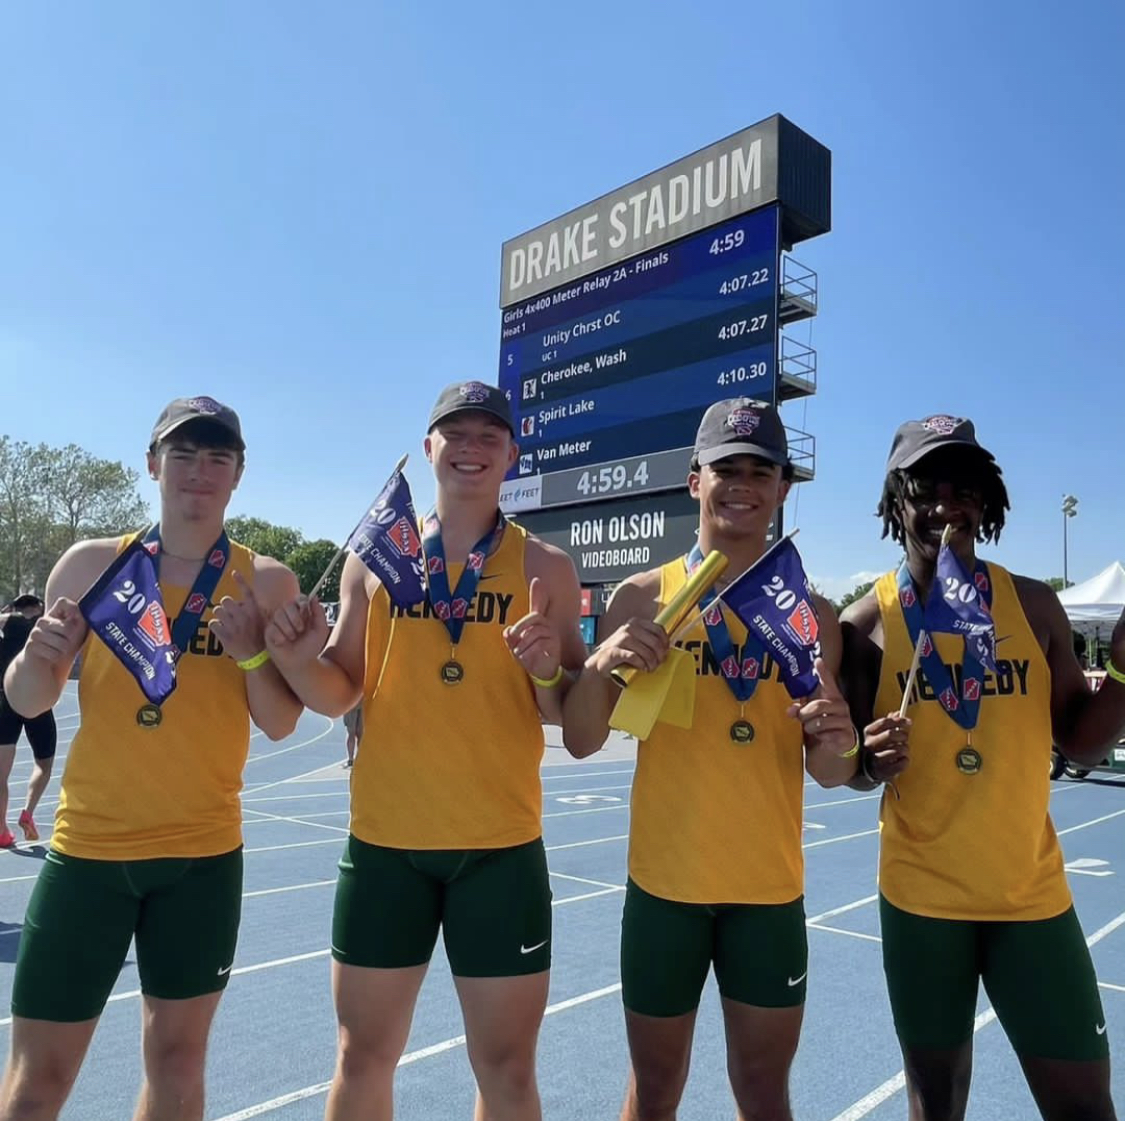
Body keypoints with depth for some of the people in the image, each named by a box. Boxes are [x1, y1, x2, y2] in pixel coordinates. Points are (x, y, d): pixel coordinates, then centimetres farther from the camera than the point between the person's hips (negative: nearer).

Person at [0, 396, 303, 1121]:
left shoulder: (266, 582, -3)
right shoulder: (92, 564, -2)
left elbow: (281, 725, -3)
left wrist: (250, 652, -20)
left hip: (206, 853, 0)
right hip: (89, 848, 0)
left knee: (177, 1062, 13)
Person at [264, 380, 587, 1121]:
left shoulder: (546, 567, 0)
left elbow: (575, 718, 1)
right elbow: (340, 696, 8)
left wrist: (547, 672, -20)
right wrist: (301, 662, -13)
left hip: (502, 845, -1)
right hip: (385, 840, 2)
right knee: (364, 1057, 16)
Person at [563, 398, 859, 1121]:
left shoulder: (811, 613, 0)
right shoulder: (643, 597, -4)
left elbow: (830, 775, 5)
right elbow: (583, 743, -3)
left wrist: (838, 744, -18)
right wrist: (599, 667, -23)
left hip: (770, 889, 1)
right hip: (665, 883, -1)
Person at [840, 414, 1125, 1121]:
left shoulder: (1035, 605, -2)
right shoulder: (868, 624, -9)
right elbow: (856, 771, 0)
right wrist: (872, 762, -23)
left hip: (1033, 893, 2)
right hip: (921, 897, -2)